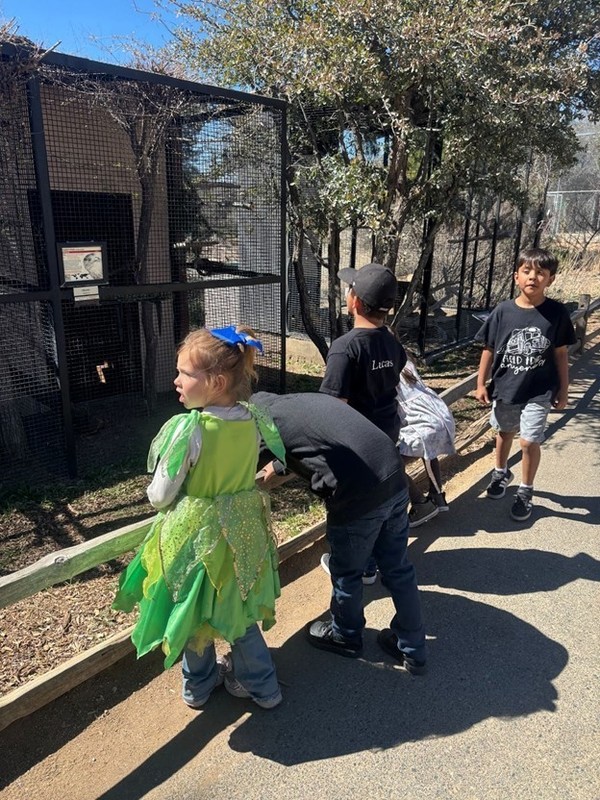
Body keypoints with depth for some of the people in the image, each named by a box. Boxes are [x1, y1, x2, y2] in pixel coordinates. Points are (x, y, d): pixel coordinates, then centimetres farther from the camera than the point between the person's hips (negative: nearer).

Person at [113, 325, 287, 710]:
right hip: (242, 530, 5)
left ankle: (199, 685, 43)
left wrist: (156, 491, 3)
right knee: (238, 608, 25)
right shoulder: (251, 419, -12)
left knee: (194, 611, 21)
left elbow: (160, 495, -19)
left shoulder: (187, 429, -29)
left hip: (193, 534, -4)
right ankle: (261, 684, 39)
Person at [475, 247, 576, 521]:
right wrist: (481, 384, 0)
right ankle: (501, 473, 47)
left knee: (529, 441, -4)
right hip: (505, 388, 2)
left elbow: (560, 353, -1)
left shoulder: (557, 313, -9)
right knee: (504, 434, 20)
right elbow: (489, 350, -1)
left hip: (539, 391, -2)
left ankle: (526, 491, 19)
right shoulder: (503, 311, -9)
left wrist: (563, 389, 2)